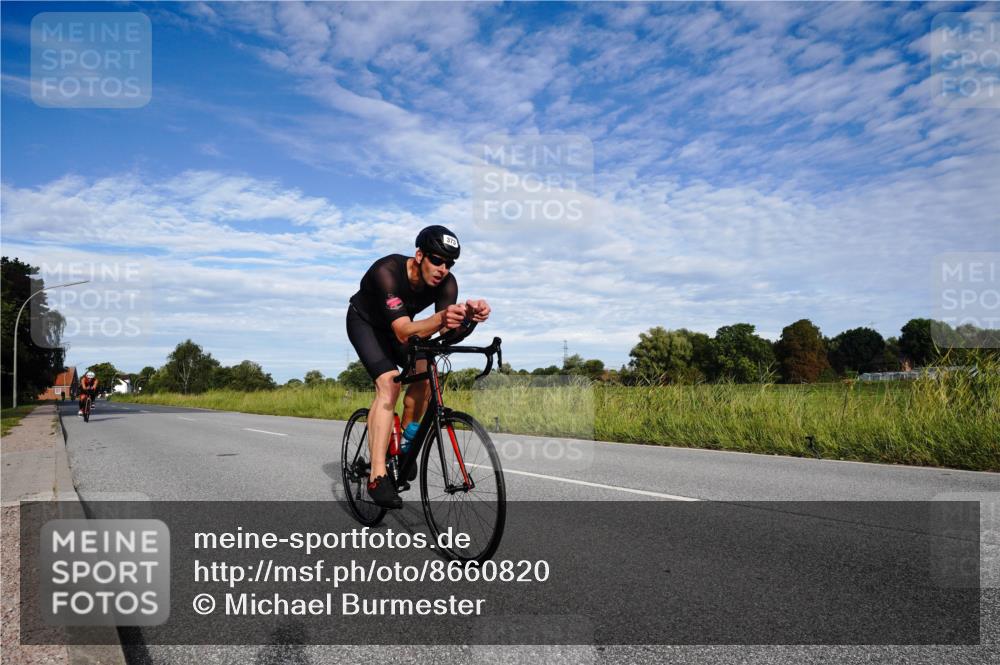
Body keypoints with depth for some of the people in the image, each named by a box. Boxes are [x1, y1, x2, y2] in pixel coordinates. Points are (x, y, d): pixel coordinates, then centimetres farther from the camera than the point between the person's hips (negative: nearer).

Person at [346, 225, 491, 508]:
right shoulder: (387, 271, -38)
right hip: (365, 323, -5)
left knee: (425, 375, -18)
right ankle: (377, 477, -29)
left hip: (399, 325, 5)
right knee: (388, 383, -26)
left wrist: (468, 315, -55)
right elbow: (403, 333, -47)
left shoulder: (447, 283, -24)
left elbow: (445, 332, -34)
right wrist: (440, 319, -64)